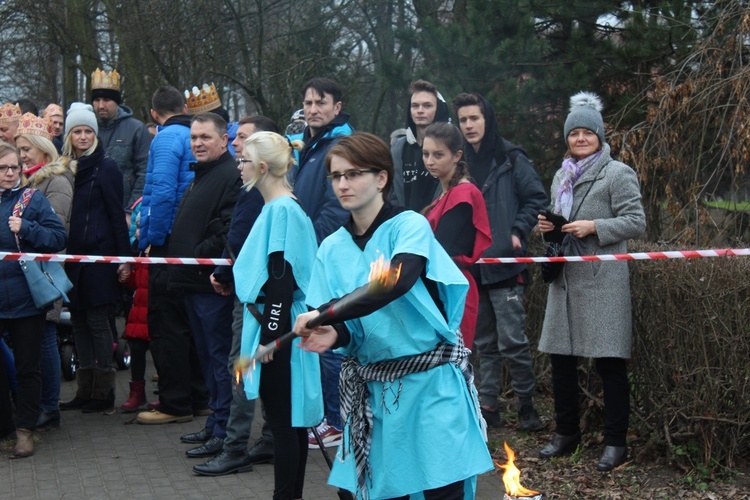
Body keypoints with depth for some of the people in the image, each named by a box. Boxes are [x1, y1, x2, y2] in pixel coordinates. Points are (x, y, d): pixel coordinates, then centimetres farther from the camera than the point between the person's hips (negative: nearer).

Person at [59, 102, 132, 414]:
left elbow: (117, 214, -9)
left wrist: (123, 256, -13)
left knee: (97, 321, -2)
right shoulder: (67, 167, 11)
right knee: (79, 322, 10)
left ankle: (104, 393, 6)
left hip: (99, 255, -6)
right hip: (73, 255, 6)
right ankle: (85, 391, 18)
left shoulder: (106, 167, -6)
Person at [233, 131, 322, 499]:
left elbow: (282, 278, -20)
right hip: (271, 325, 10)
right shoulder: (276, 207, 14)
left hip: (278, 330, -10)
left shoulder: (282, 209, -15)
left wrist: (269, 337, -20)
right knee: (289, 420, 13)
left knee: (283, 421, -3)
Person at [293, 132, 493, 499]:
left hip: (432, 379, -4)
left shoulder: (410, 226, -8)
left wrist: (324, 313, -32)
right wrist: (333, 334, -19)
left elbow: (396, 282, -27)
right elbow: (344, 328, 5)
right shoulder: (332, 248, 6)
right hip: (373, 388, 5)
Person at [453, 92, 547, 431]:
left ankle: (526, 404, 4)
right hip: (471, 265, 5)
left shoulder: (510, 158, -1)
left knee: (512, 340, -8)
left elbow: (536, 199, 0)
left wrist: (518, 232, -9)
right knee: (484, 342, 11)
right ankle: (488, 406, 17)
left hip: (505, 264, -5)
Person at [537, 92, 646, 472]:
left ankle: (615, 442, 3)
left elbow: (636, 222, -8)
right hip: (565, 279, 7)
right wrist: (547, 224, 6)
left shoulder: (618, 174, -4)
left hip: (602, 280, -7)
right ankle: (566, 432, 23)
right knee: (560, 357, 10)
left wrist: (594, 227, -18)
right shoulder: (562, 176, 18)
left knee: (610, 362, -5)